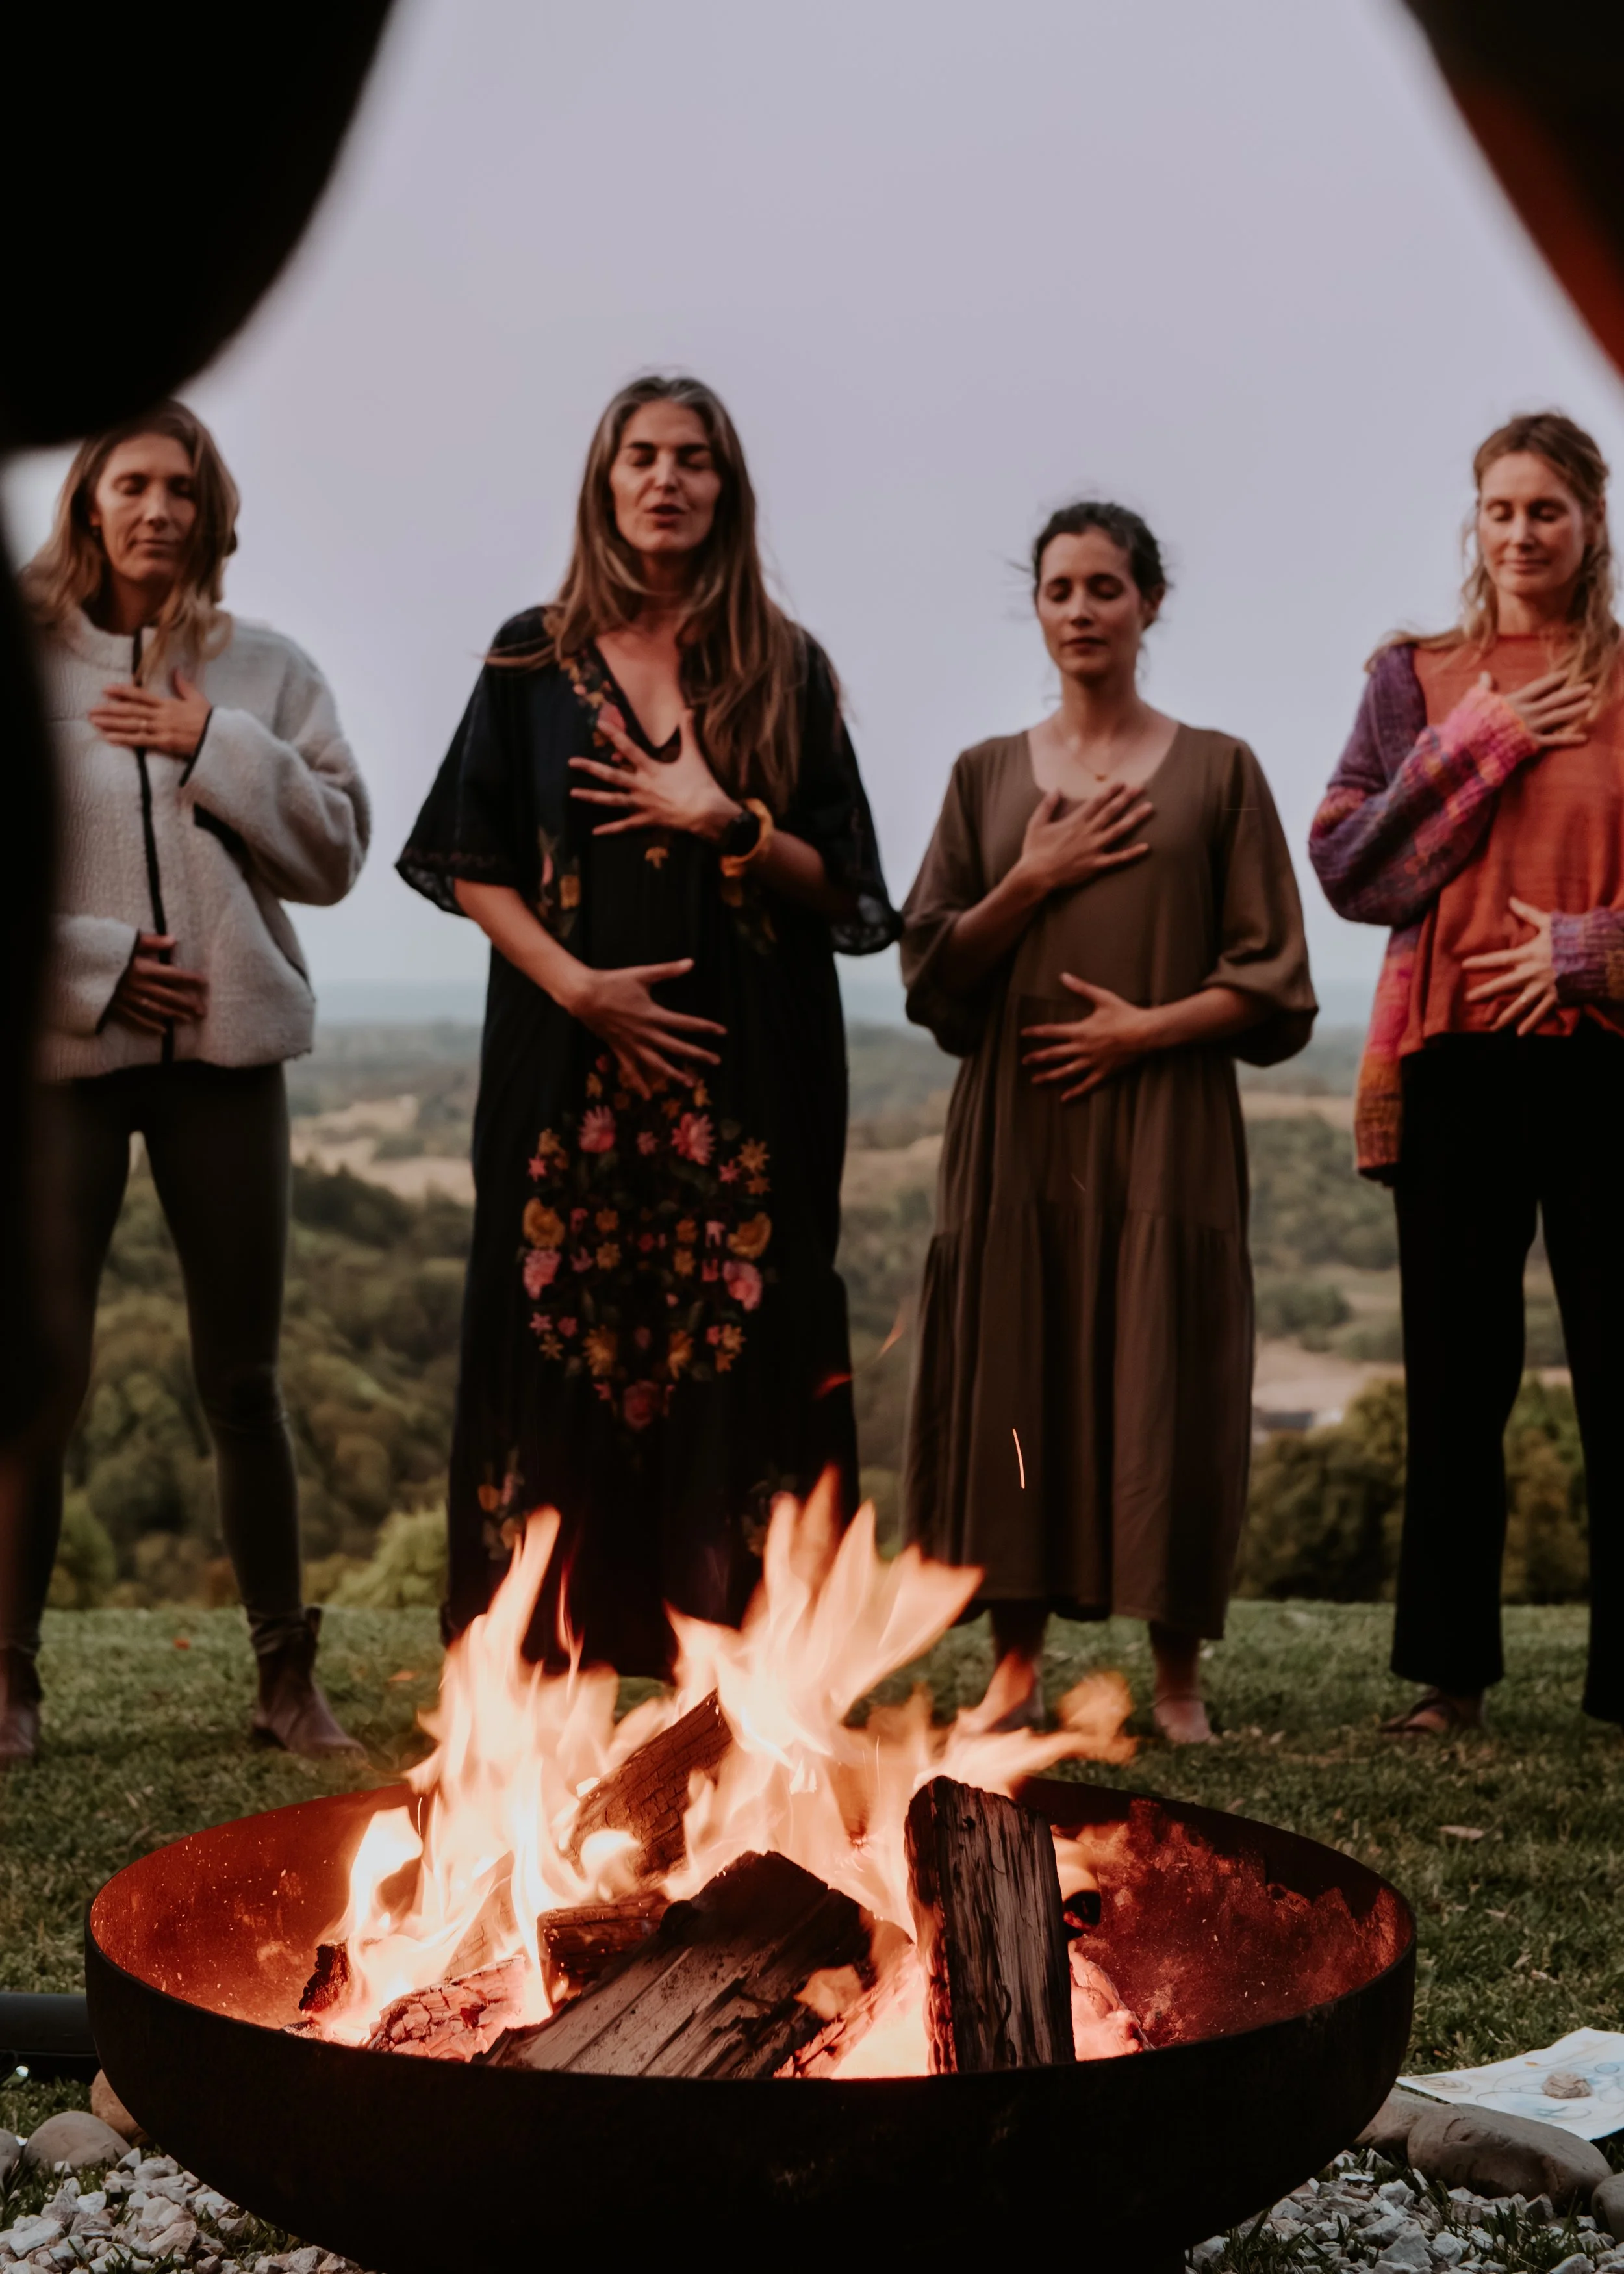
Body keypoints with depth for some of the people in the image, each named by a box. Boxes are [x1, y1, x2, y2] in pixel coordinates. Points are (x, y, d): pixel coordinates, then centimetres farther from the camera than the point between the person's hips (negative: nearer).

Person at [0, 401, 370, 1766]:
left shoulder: (265, 671, 10)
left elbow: (335, 853, 3)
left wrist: (219, 753, -7)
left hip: (227, 1045, 2)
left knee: (244, 1379, 5)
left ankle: (288, 1675, 13)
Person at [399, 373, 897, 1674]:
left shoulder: (786, 671, 8)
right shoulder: (535, 660, 8)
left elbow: (837, 883, 6)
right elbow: (473, 866, 4)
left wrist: (727, 823, -11)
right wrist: (575, 983, -11)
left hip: (747, 1070, 0)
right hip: (569, 1062, 0)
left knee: (735, 1343, -2)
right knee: (564, 1336, -1)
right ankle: (558, 1649, 6)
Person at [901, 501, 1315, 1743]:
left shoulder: (1218, 770, 6)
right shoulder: (989, 775, 12)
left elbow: (1274, 983, 2)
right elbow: (931, 966, 7)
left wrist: (1148, 1025, -11)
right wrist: (1034, 879, -6)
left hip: (1165, 1126, -2)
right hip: (1017, 1126, 2)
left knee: (1164, 1379, -3)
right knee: (1012, 1373, -1)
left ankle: (1176, 1666, 8)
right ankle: (1019, 1657, 9)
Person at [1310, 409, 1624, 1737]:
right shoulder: (1416, 679, 12)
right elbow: (1347, 866, 2)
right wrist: (1477, 742, -3)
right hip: (1456, 1055, 1)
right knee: (1457, 1369, 3)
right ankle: (1452, 1671, 12)